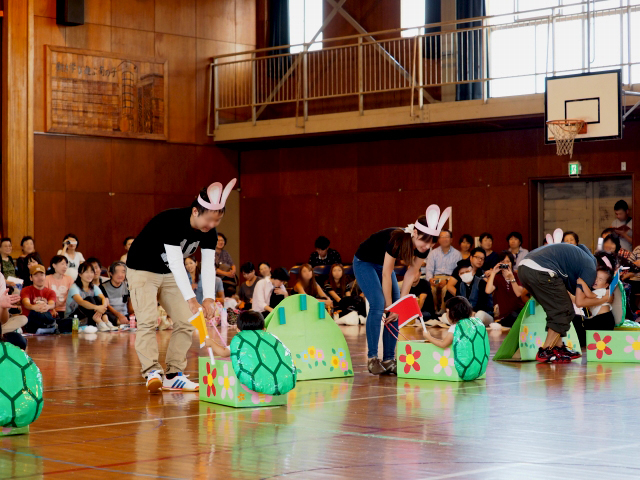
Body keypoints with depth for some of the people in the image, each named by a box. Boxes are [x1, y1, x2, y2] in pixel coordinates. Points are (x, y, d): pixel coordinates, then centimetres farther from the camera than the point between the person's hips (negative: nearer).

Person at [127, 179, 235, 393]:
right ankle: (152, 372, -24)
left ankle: (173, 376, 3)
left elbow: (208, 266, -19)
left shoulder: (209, 232, -13)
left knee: (185, 322, 0)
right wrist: (191, 300, -46)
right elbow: (176, 263, -39)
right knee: (147, 321, -20)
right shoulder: (172, 221, -33)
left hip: (170, 274, 7)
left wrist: (209, 299, -35)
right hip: (142, 270, -7)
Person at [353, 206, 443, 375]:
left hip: (383, 265, 7)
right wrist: (389, 306, -23)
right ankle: (372, 358, -14)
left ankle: (389, 360, 1)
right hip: (364, 263, -6)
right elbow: (386, 275, -30)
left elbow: (411, 275, -10)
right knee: (378, 305, -21)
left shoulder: (423, 249, -19)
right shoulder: (397, 239, -37)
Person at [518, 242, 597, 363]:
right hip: (541, 271, -9)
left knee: (556, 310, 21)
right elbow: (579, 301, 2)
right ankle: (545, 352, 3)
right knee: (564, 311, 4)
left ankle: (558, 347, 22)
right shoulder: (590, 268, 6)